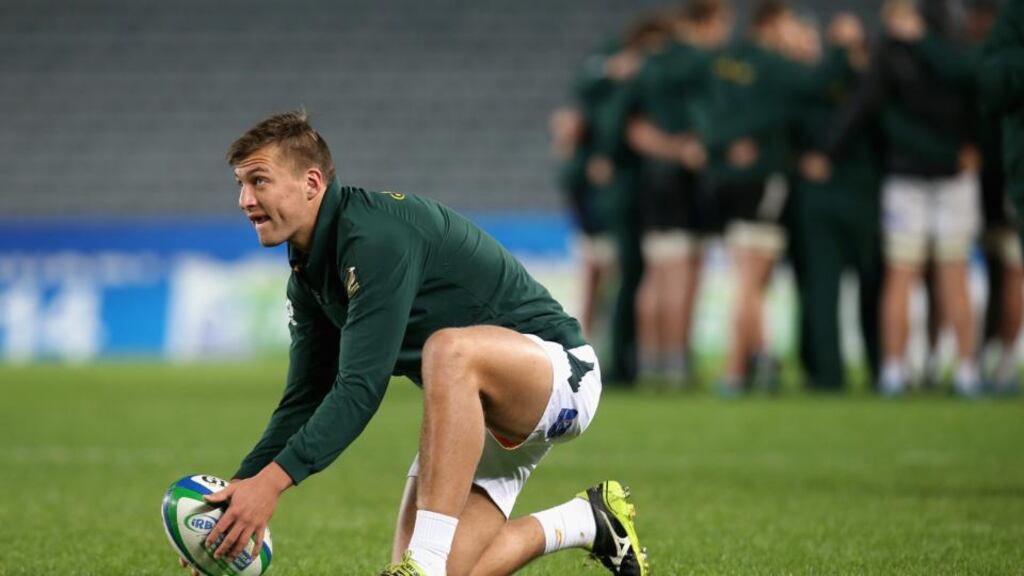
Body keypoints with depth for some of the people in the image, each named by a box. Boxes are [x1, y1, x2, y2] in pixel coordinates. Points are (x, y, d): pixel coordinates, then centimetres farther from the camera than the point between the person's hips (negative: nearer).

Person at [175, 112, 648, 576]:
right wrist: (240, 487, -3)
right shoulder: (307, 276, 4)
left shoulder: (377, 234, -25)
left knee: (449, 349, -41)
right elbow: (304, 399, 10)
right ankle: (584, 522, 19)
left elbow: (362, 387, -31)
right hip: (471, 410, 9)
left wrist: (272, 481, -34)